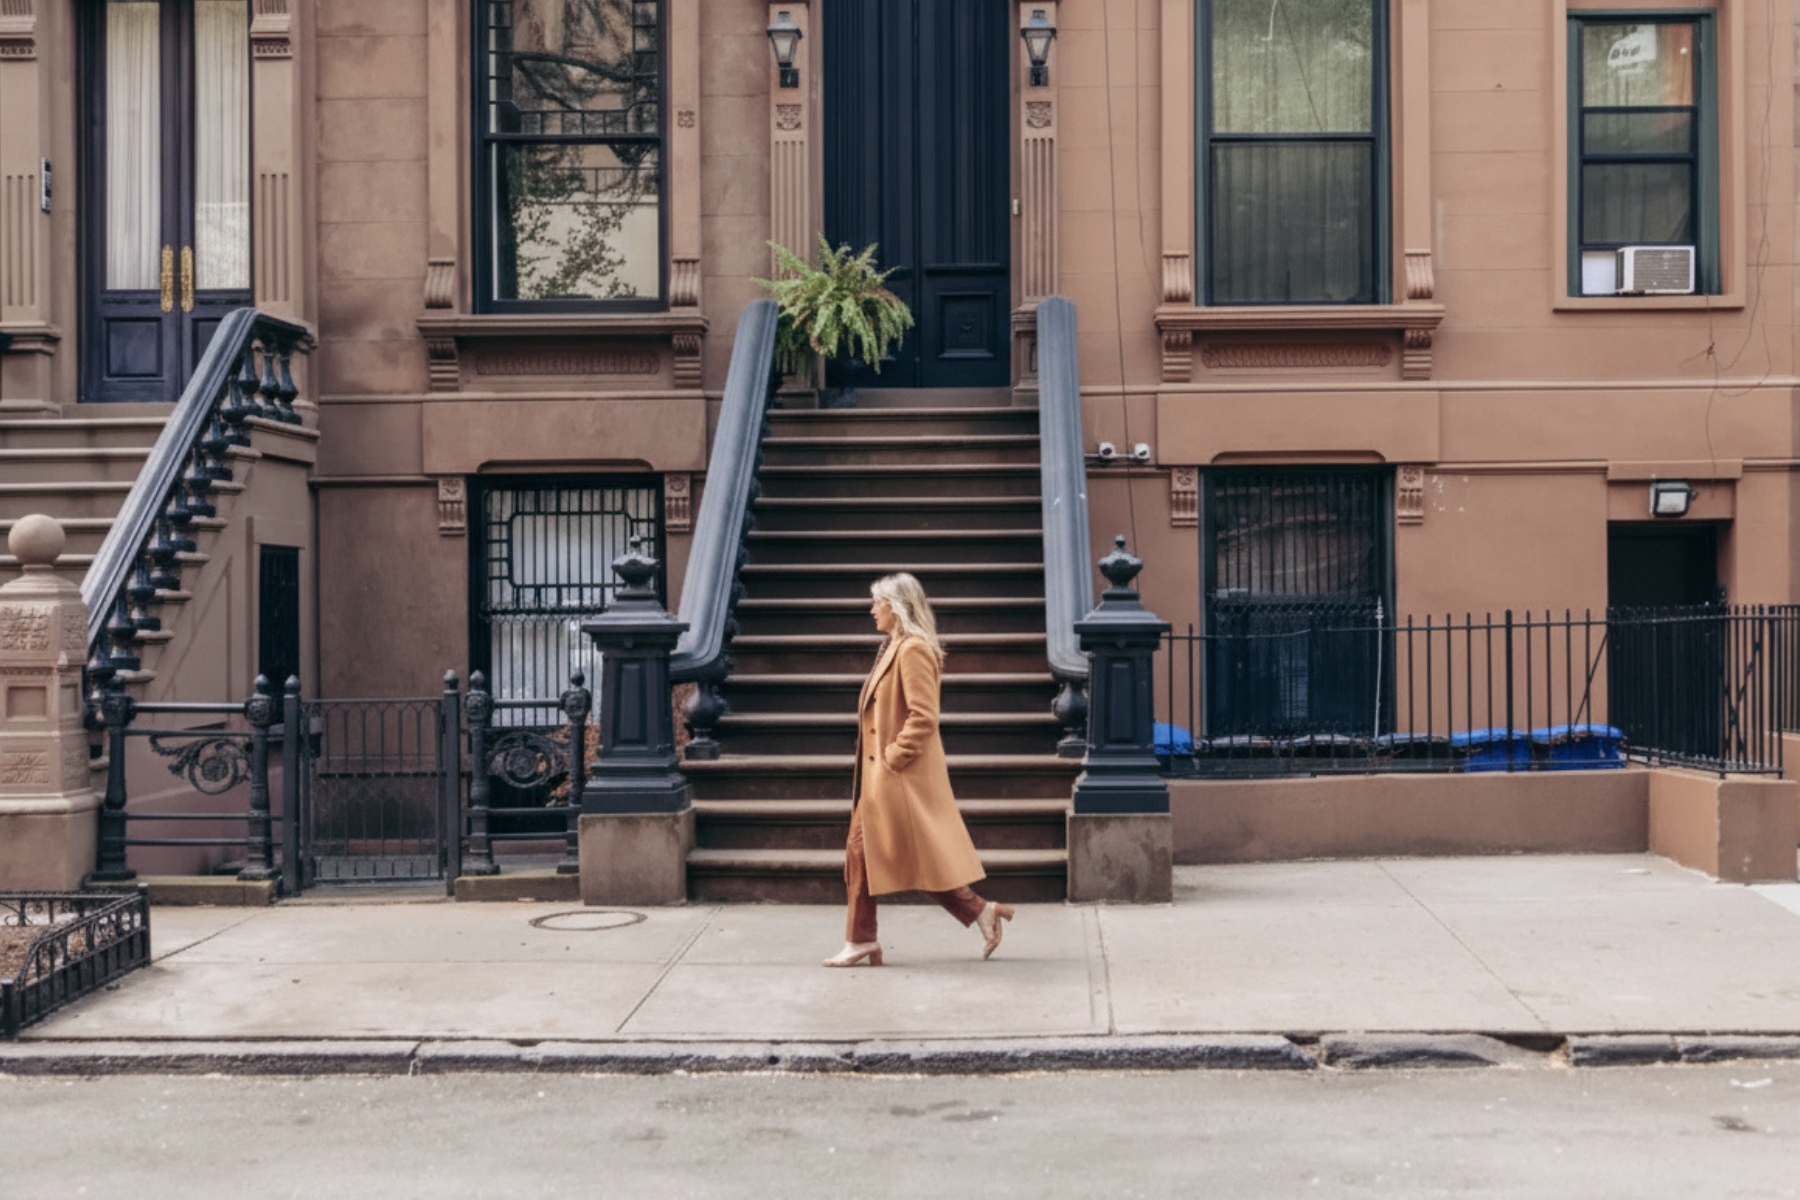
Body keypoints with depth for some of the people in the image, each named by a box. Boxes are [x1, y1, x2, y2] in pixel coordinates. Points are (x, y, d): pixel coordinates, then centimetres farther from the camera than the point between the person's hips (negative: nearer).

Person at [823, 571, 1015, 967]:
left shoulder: (914, 650, -16)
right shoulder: (894, 649, 15)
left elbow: (923, 716, -22)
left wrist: (895, 756, -18)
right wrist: (881, 758, 15)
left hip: (904, 777, -10)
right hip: (880, 776, 10)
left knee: (921, 855, -4)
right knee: (861, 852, 10)